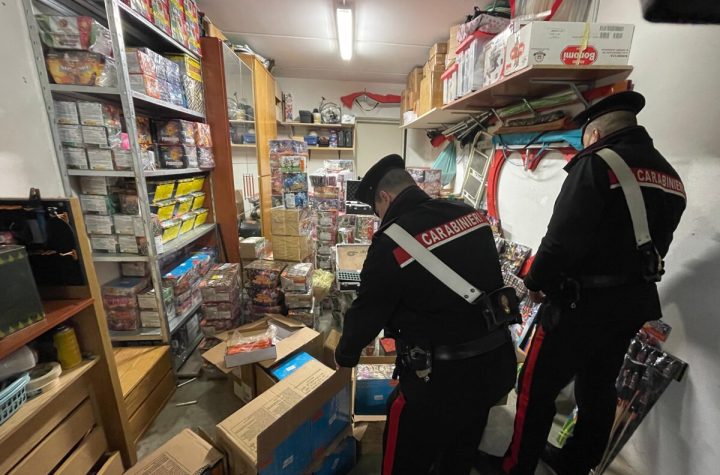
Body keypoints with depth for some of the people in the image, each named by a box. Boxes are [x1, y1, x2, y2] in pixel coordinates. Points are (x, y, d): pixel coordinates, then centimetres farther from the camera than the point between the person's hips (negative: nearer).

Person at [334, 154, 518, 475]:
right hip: (496, 365, 7)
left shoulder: (392, 241, -22)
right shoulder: (471, 214, -2)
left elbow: (367, 311, -11)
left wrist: (344, 355, 9)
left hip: (442, 379, -7)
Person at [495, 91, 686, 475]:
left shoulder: (597, 164, -14)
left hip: (583, 302, -8)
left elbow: (563, 238, -23)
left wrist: (536, 281, -8)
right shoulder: (670, 176, 12)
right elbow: (654, 244, 16)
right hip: (636, 302, 9)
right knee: (598, 389, 21)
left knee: (537, 387, 6)